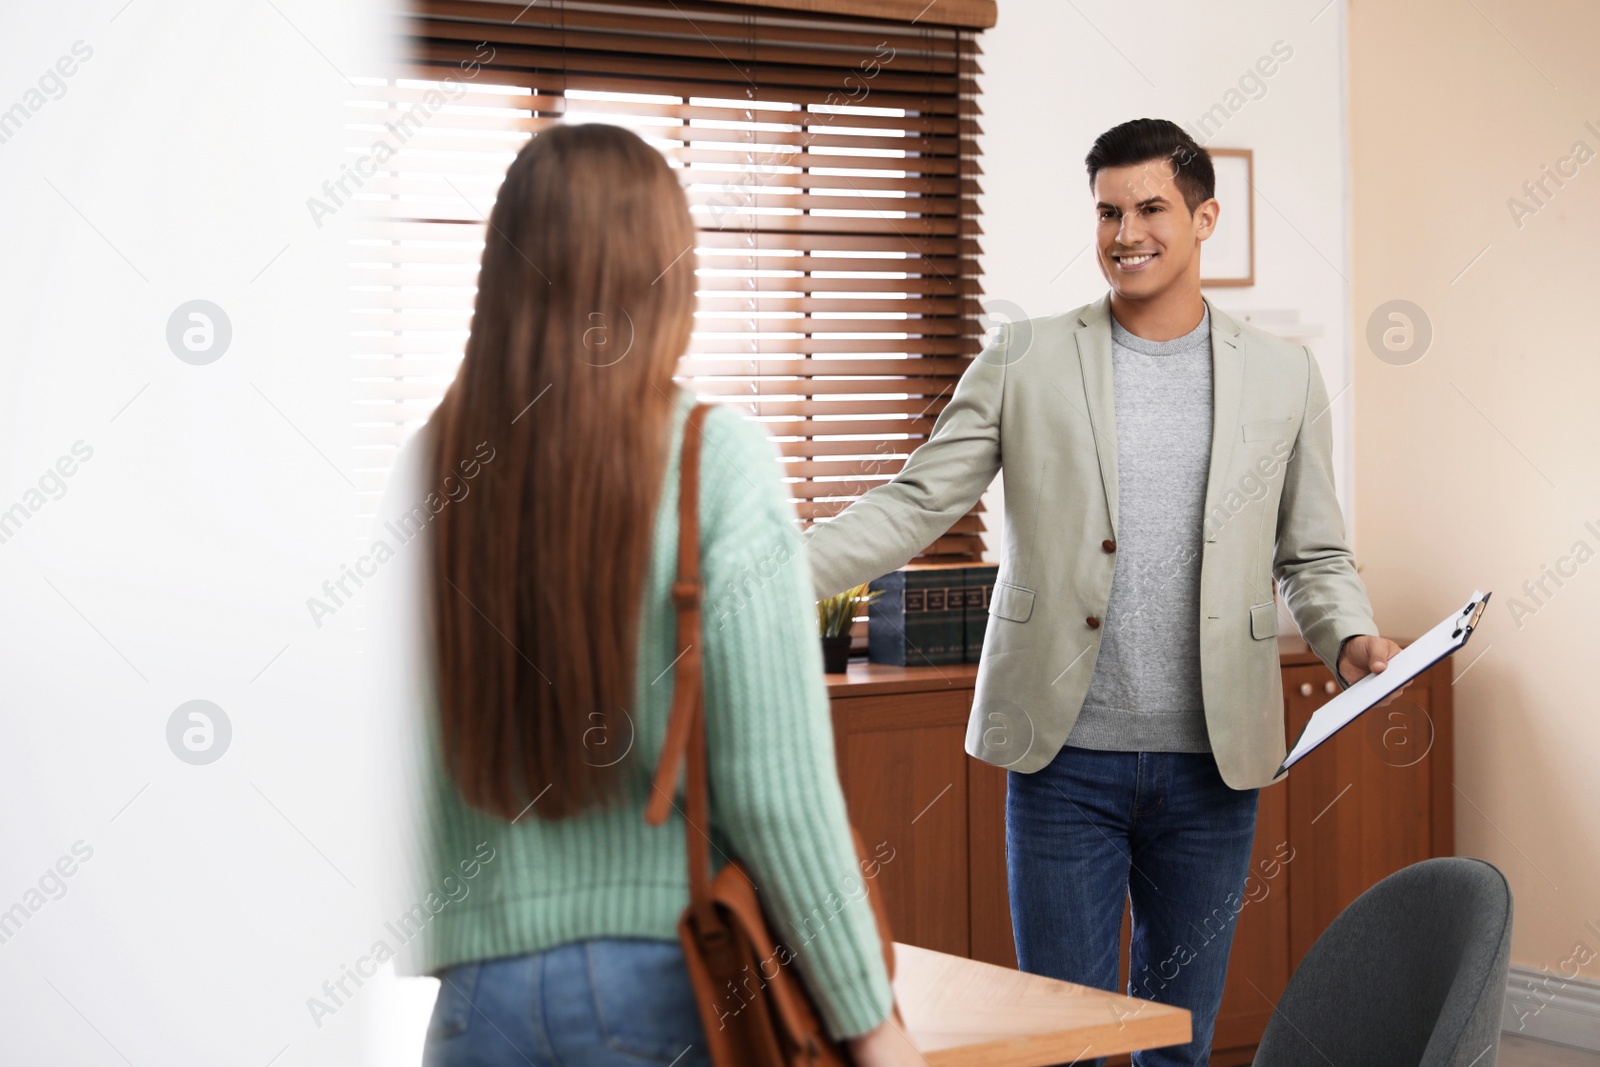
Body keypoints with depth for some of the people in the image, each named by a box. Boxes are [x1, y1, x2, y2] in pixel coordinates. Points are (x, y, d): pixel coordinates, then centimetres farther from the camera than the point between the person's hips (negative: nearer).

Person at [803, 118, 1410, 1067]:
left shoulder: (1284, 376, 6)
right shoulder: (1025, 360, 3)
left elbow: (1314, 554, 12)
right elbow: (917, 502, 0)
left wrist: (1352, 639, -9)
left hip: (1213, 765, 1)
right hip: (1066, 757, -1)